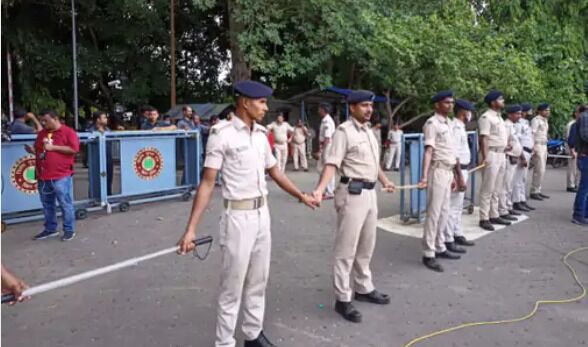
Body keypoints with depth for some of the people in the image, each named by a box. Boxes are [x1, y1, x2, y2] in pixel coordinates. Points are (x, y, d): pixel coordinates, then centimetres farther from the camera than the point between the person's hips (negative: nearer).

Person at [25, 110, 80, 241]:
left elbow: (74, 149, -15)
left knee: (65, 204, 0)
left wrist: (53, 147, -15)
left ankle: (69, 230, 9)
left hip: (61, 176, -7)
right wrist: (33, 150, 1)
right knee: (47, 205, 15)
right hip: (43, 176, 7)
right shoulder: (42, 133, 15)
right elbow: (38, 150, 24)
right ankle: (50, 229, 26)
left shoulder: (68, 132, -5)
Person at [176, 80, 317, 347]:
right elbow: (207, 183, -16)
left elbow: (275, 172, 19)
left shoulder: (260, 135, 7)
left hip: (262, 214, 7)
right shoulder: (222, 134, -14)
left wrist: (302, 196, 25)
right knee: (232, 286, 4)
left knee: (258, 282, 17)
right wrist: (191, 229, -20)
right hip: (238, 217, -7)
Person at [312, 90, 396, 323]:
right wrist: (320, 188, -35)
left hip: (370, 193, 9)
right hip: (353, 193, -9)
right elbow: (332, 163, -21)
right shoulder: (344, 131, -13)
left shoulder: (369, 131, 14)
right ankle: (343, 299, 8)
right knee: (346, 249, -2)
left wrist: (385, 181, 36)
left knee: (366, 247, 19)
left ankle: (364, 288, 34)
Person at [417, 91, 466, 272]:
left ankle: (440, 248, 25)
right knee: (434, 213, -6)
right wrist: (424, 176, -33)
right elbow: (428, 150, -23)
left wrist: (458, 175, 22)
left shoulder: (447, 124, 16)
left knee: (444, 212, 14)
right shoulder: (432, 123, -11)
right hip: (438, 171, -9)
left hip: (448, 172, 9)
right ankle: (428, 254, 0)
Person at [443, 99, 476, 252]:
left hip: (463, 170, 10)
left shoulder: (460, 127, 15)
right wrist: (459, 175, -22)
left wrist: (464, 173, 19)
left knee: (458, 206, 17)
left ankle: (457, 235, 27)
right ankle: (448, 240, -2)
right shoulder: (455, 127, -16)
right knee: (452, 206, -7)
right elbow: (454, 153, -21)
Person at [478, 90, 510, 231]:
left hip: (501, 155, 9)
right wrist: (485, 157, -26)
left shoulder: (499, 117, 17)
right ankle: (484, 218, 0)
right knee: (488, 189, -5)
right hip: (492, 154, -9)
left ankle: (494, 216, 22)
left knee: (497, 189, 13)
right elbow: (484, 139, -19)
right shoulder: (486, 117, -12)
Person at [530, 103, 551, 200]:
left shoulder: (545, 120, 18)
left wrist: (546, 149, 16)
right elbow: (532, 134, -16)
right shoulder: (536, 120, -10)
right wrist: (533, 148, -21)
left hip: (544, 146, 9)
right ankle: (534, 192, -6)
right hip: (538, 146, -9)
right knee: (540, 170, -11)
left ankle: (538, 191, 14)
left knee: (541, 170, 9)